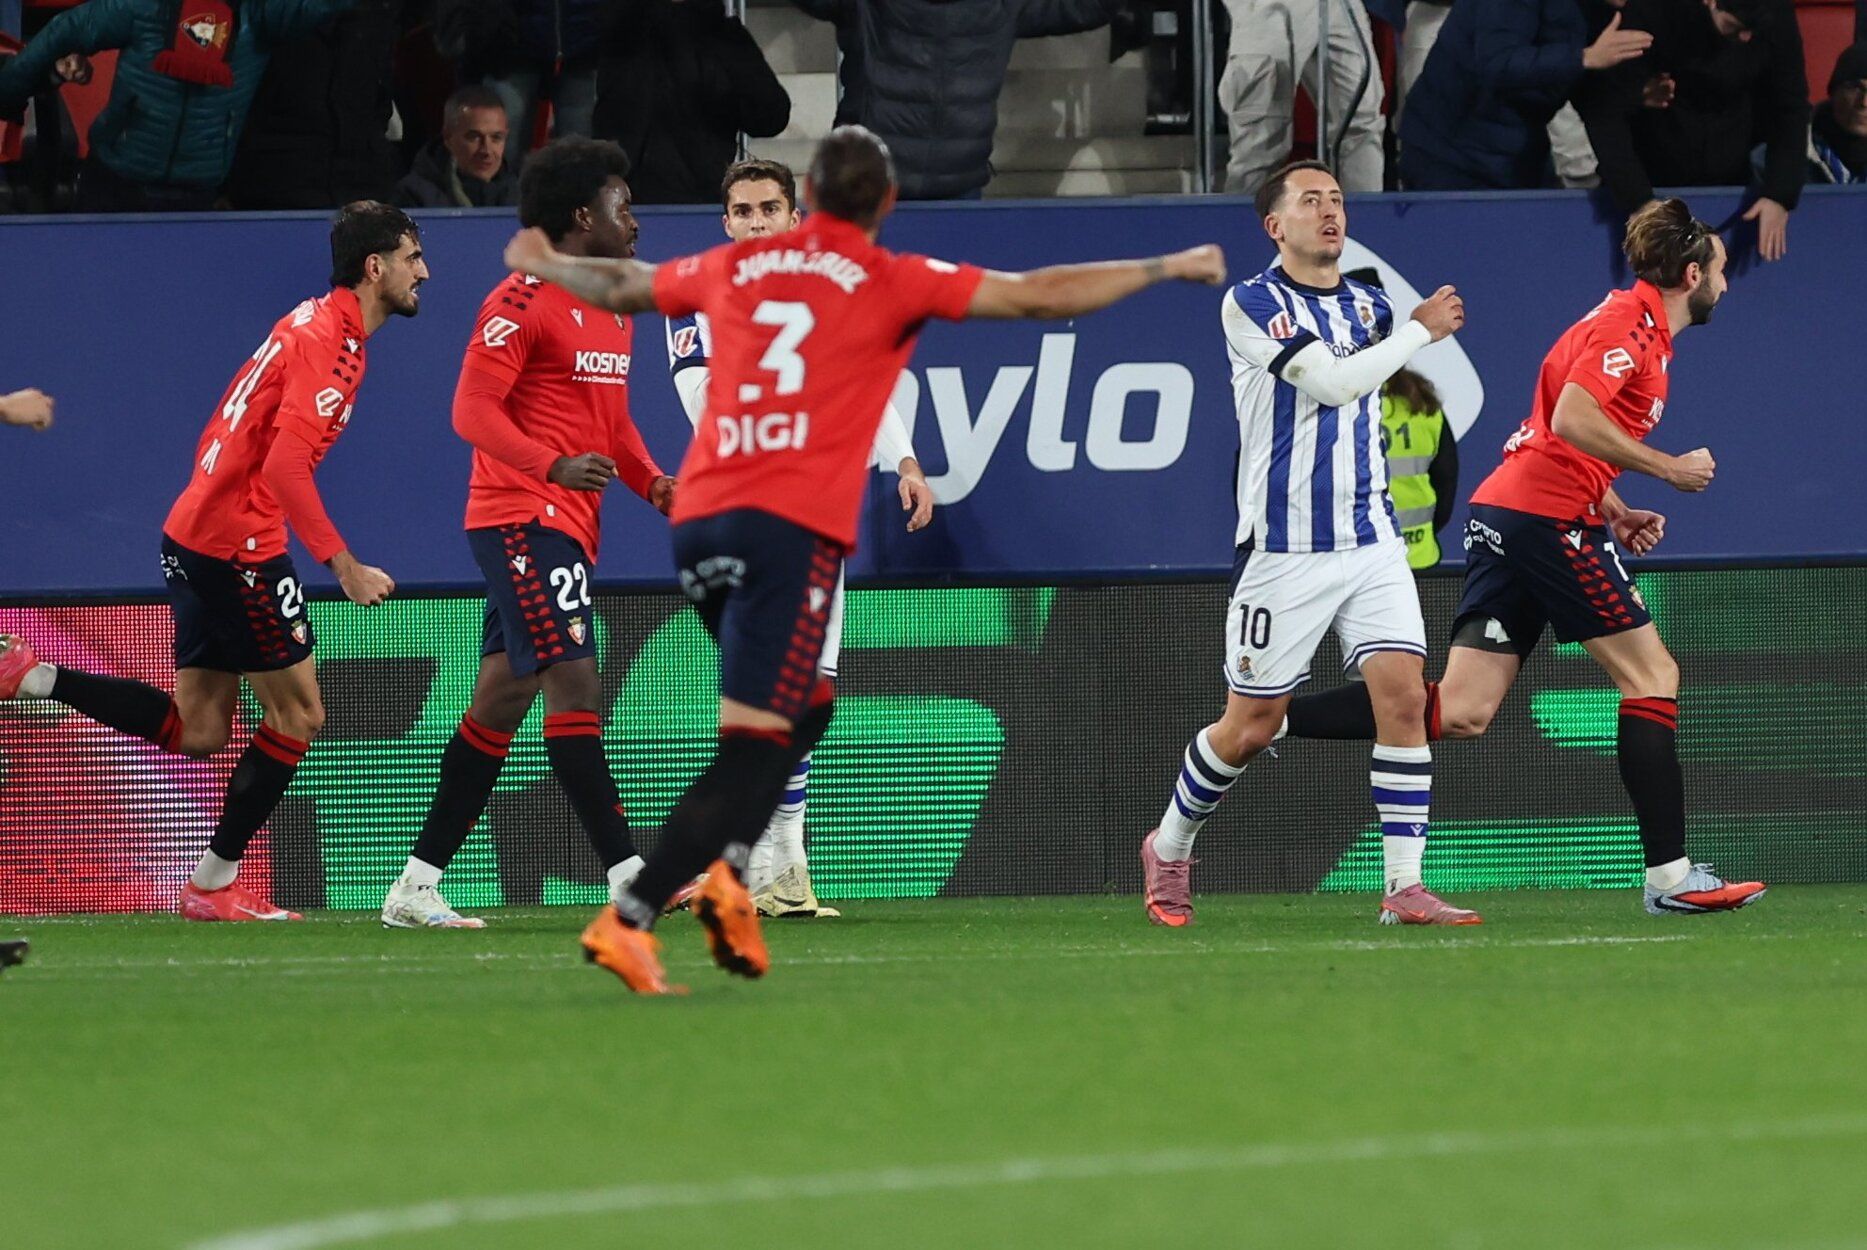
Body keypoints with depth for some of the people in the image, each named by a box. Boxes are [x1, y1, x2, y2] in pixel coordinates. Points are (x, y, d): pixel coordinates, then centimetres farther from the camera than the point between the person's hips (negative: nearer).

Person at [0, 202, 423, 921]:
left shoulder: (315, 324, 16)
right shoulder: (331, 341, -15)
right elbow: (284, 465, -25)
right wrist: (343, 565, -24)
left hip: (196, 536, 10)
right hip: (239, 545, -10)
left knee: (195, 731, 10)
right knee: (298, 715, 0)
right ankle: (214, 884, 5)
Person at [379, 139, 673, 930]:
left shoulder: (613, 308, 18)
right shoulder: (523, 302, -10)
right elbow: (473, 409, -15)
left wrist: (651, 481, 7)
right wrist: (554, 466, -29)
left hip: (569, 524, 10)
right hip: (521, 516, -10)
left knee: (502, 701, 10)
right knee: (574, 684, -16)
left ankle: (416, 888, 14)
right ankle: (627, 875, -21)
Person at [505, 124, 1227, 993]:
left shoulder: (734, 268, 18)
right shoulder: (892, 283, 4)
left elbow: (625, 286, 36)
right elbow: (1039, 295, 2)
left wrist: (546, 266, 56)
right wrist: (1166, 270, 12)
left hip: (698, 520, 6)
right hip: (791, 529, -6)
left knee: (805, 705, 23)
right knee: (752, 746, -8)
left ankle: (730, 872, 3)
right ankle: (627, 921, -18)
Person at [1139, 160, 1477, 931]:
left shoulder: (1371, 308, 12)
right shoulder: (1253, 304, -8)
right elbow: (1330, 380, -18)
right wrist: (1421, 330, -8)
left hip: (1370, 541, 5)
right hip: (1282, 550, -5)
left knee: (1404, 694, -12)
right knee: (1252, 725, 2)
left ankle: (1405, 888, -11)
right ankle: (1169, 850, 27)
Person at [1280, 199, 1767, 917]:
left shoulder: (1638, 324, 23)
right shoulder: (1631, 321, -8)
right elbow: (1572, 420, -22)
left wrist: (1616, 513, 17)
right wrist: (1668, 469, -14)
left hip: (1504, 512, 9)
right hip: (1548, 515, -9)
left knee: (1459, 712, 0)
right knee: (1652, 676, -3)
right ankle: (1670, 877, -4)